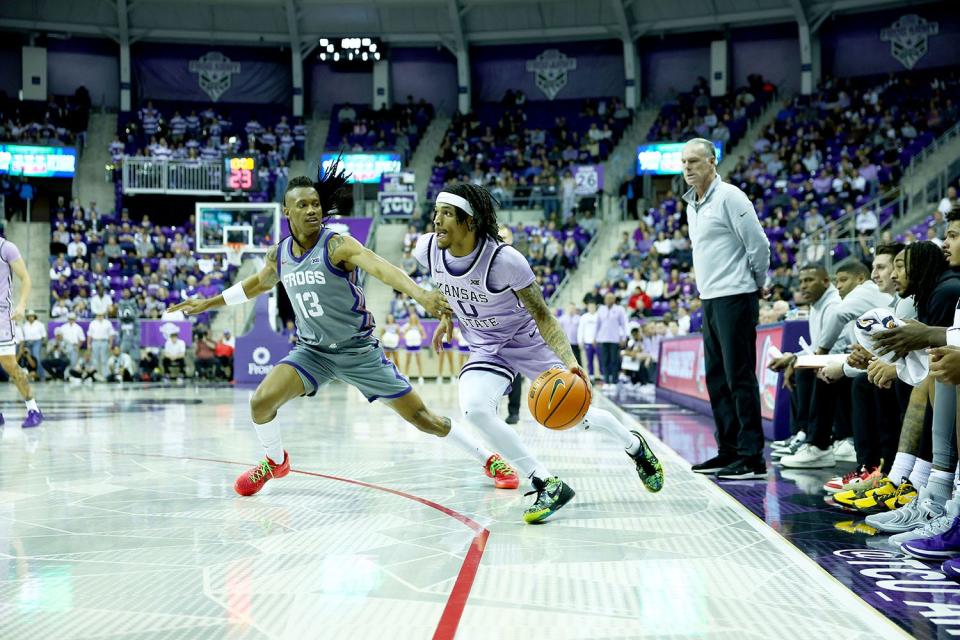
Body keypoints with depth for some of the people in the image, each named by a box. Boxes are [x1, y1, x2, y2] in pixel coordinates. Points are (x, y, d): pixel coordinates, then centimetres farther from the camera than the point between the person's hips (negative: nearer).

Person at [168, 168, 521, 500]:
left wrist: (418, 293, -57)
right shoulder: (278, 254, -2)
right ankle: (275, 461, 17)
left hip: (358, 349, -4)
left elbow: (380, 267, -38)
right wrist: (208, 302, 26)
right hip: (312, 350, 4)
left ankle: (488, 458, 17)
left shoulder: (337, 245, -20)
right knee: (261, 401, -15)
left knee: (421, 417, -3)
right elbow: (258, 283, 21)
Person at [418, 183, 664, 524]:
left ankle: (634, 445, 43)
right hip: (486, 349, 3)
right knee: (474, 409, -27)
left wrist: (570, 362, -37)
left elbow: (542, 316, -24)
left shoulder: (505, 259, -32)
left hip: (528, 341, -3)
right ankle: (548, 486, -16)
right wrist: (446, 315, 13)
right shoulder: (427, 249, -18)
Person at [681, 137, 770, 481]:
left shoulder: (730, 197, -11)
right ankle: (729, 450, 20)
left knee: (739, 377, -9)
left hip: (735, 298, -9)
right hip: (709, 299, 9)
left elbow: (758, 244, -12)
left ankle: (752, 457, -6)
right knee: (717, 379, 12)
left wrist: (757, 283, 0)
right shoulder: (692, 204, 16)